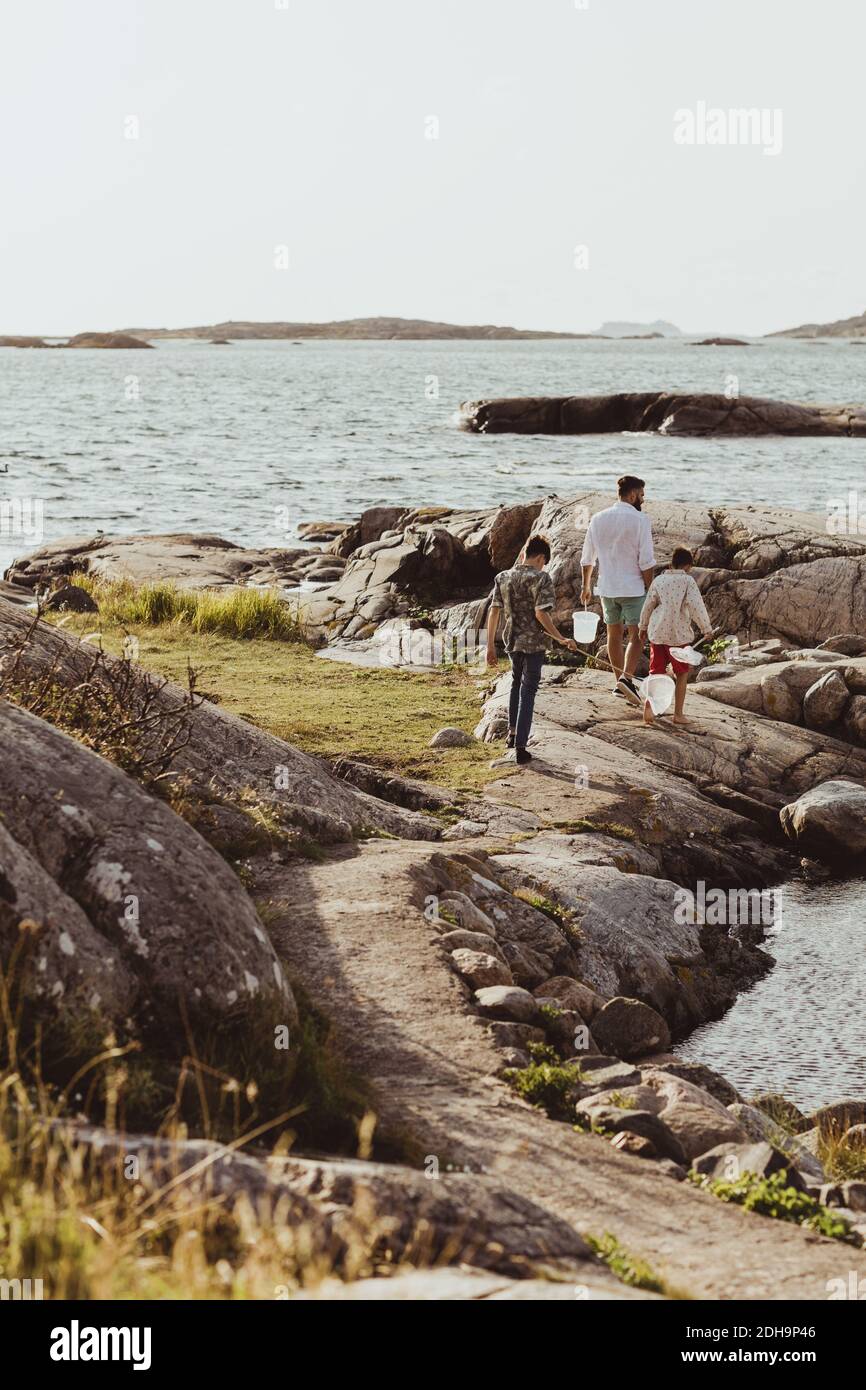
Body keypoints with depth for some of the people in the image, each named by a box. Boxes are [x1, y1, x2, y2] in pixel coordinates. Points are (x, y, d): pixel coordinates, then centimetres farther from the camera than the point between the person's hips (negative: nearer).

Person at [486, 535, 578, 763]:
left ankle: (512, 732, 30)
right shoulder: (541, 578, -13)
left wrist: (490, 645, 6)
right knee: (528, 692, 4)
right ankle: (520, 747, 2)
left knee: (517, 683, 29)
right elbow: (541, 613, -21)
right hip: (533, 642, -5)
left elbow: (494, 612, 1)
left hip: (511, 642, 5)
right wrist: (561, 639, -14)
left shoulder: (502, 578, 2)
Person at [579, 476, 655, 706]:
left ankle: (620, 682, 22)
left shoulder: (598, 519, 4)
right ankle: (627, 677, -19)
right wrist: (649, 590, -5)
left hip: (606, 589, 5)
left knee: (614, 634, 15)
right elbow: (647, 561, -14)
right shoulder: (640, 520, -11)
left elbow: (587, 558, 10)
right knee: (636, 636, -1)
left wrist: (586, 586, 20)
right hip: (633, 588, -5)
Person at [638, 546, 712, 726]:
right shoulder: (687, 581, -7)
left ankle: (649, 704, -15)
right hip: (678, 634, -3)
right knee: (682, 674, 11)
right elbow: (696, 606, -14)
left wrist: (643, 628, 24)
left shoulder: (659, 580, 6)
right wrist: (706, 628, -4)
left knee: (656, 672, 9)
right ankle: (678, 713, 10)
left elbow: (648, 605, 11)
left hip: (657, 632, 4)